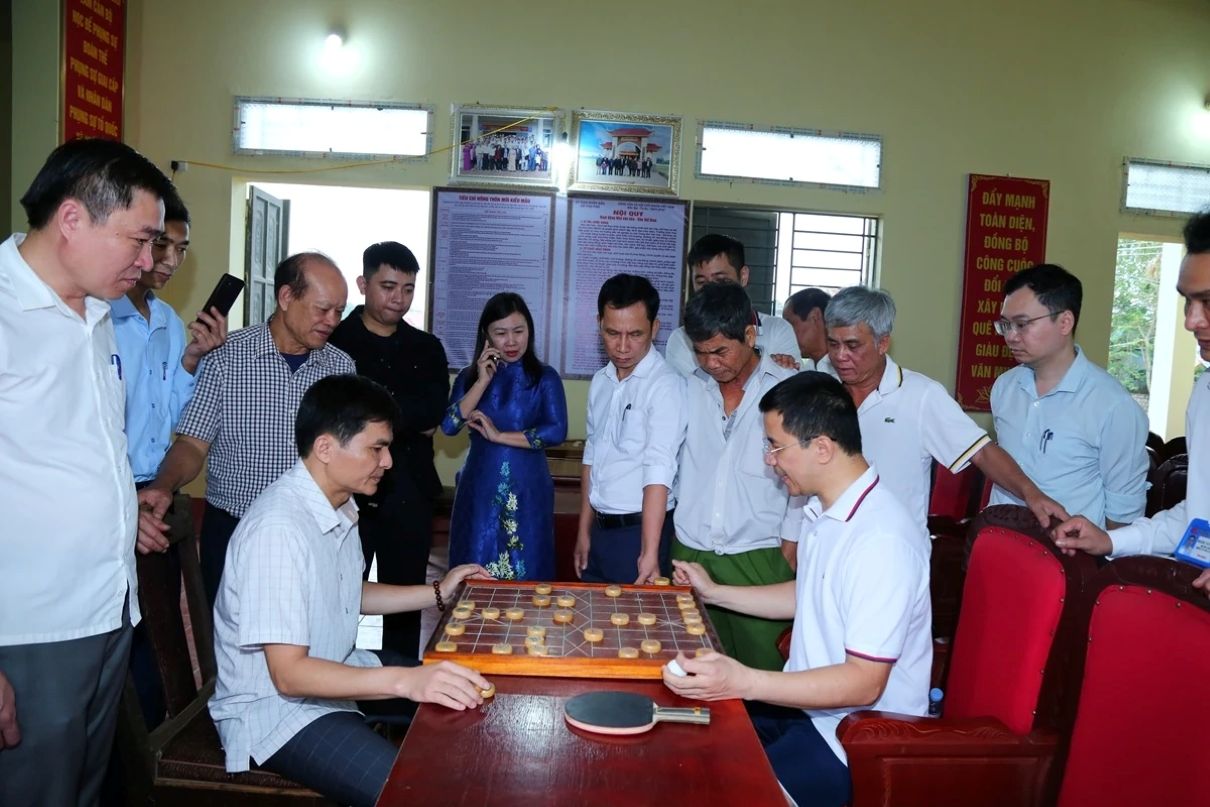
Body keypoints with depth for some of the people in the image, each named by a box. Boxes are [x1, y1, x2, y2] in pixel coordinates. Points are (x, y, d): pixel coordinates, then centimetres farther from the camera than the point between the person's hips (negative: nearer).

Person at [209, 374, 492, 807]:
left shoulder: (340, 504, 2)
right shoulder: (278, 528, -29)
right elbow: (289, 674, -31)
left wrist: (438, 593, 10)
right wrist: (405, 681, -42)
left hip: (334, 676, 10)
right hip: (275, 709, -9)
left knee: (469, 706, 11)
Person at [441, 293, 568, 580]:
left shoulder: (545, 377, 0)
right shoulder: (470, 376, 6)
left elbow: (557, 431, -14)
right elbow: (449, 426, -8)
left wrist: (499, 436, -11)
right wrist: (482, 382, -12)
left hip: (528, 492, -1)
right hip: (479, 491, 2)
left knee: (526, 577, 5)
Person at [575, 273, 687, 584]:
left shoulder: (666, 385, -16)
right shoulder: (601, 381, 8)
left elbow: (659, 472, -22)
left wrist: (650, 553, -27)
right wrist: (584, 531, 12)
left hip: (640, 529, -6)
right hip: (600, 528, 7)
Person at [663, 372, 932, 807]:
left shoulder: (882, 539, -27)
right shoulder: (827, 510, 4)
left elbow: (864, 684, -27)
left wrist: (745, 683, -35)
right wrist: (715, 592, 22)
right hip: (809, 702, 9)